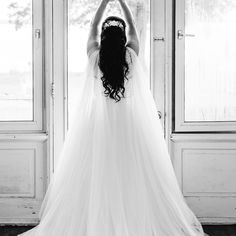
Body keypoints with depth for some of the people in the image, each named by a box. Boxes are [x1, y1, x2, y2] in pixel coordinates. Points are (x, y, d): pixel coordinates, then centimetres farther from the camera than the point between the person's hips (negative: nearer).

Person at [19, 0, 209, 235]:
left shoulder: (94, 56, -6)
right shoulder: (132, 55, -6)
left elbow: (93, 27, 11)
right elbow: (133, 28, 12)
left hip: (97, 122, 0)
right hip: (131, 121, 0)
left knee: (95, 177, 5)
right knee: (133, 175, 4)